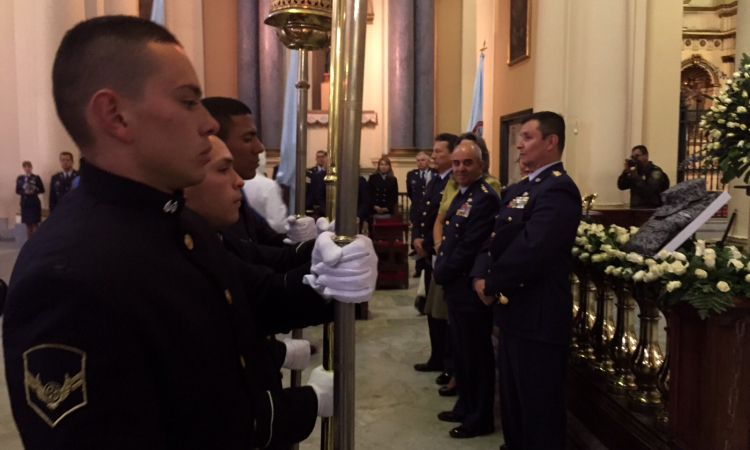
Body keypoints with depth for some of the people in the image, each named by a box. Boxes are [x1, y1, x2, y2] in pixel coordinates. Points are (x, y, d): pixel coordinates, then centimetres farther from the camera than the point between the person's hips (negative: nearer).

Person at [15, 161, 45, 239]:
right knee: (28, 224, 7)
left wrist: (34, 191, -17)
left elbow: (42, 190, -1)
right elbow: (17, 191, 6)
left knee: (35, 224, -4)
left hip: (34, 203, -3)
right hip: (25, 203, 3)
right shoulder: (20, 178, 7)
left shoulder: (36, 178, -2)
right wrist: (24, 192, -13)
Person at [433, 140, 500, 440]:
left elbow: (469, 248, -24)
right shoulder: (462, 195, 13)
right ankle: (465, 407, 36)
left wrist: (440, 274, -12)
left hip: (472, 289, -10)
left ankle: (480, 419, 20)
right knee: (461, 353, 20)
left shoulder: (485, 199, -19)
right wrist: (440, 272, 3)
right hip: (456, 287, 10)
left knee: (476, 356, 4)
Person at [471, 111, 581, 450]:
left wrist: (492, 285, -15)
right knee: (513, 400, 22)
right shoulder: (518, 189, 14)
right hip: (513, 311, 10)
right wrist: (480, 275, -7)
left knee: (539, 408, 5)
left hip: (538, 317, -10)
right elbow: (497, 239, 11)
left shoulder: (558, 189, -17)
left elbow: (530, 249, -27)